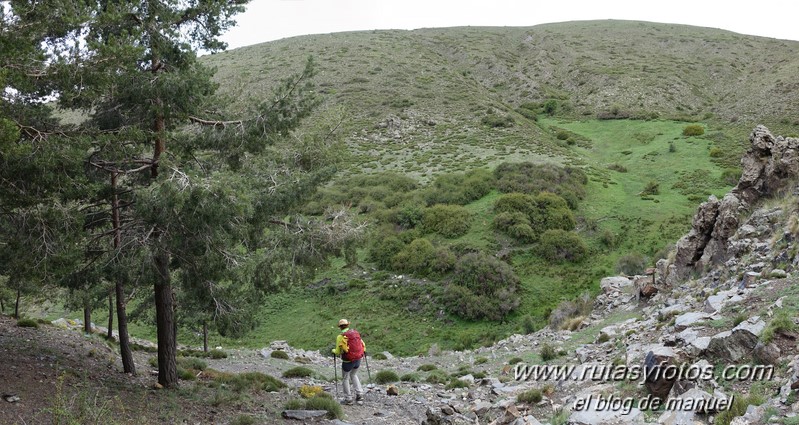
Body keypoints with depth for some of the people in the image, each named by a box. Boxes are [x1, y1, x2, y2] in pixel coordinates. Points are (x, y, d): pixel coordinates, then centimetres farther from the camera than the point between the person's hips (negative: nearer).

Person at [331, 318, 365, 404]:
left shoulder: (340, 336, -14)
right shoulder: (356, 333, 1)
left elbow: (338, 352, -10)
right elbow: (363, 344, 7)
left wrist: (334, 351, 12)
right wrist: (363, 351, 29)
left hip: (348, 361, -5)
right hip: (358, 359, 5)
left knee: (345, 378, 14)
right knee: (353, 375, 27)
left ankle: (348, 399, 15)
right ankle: (359, 394, 19)